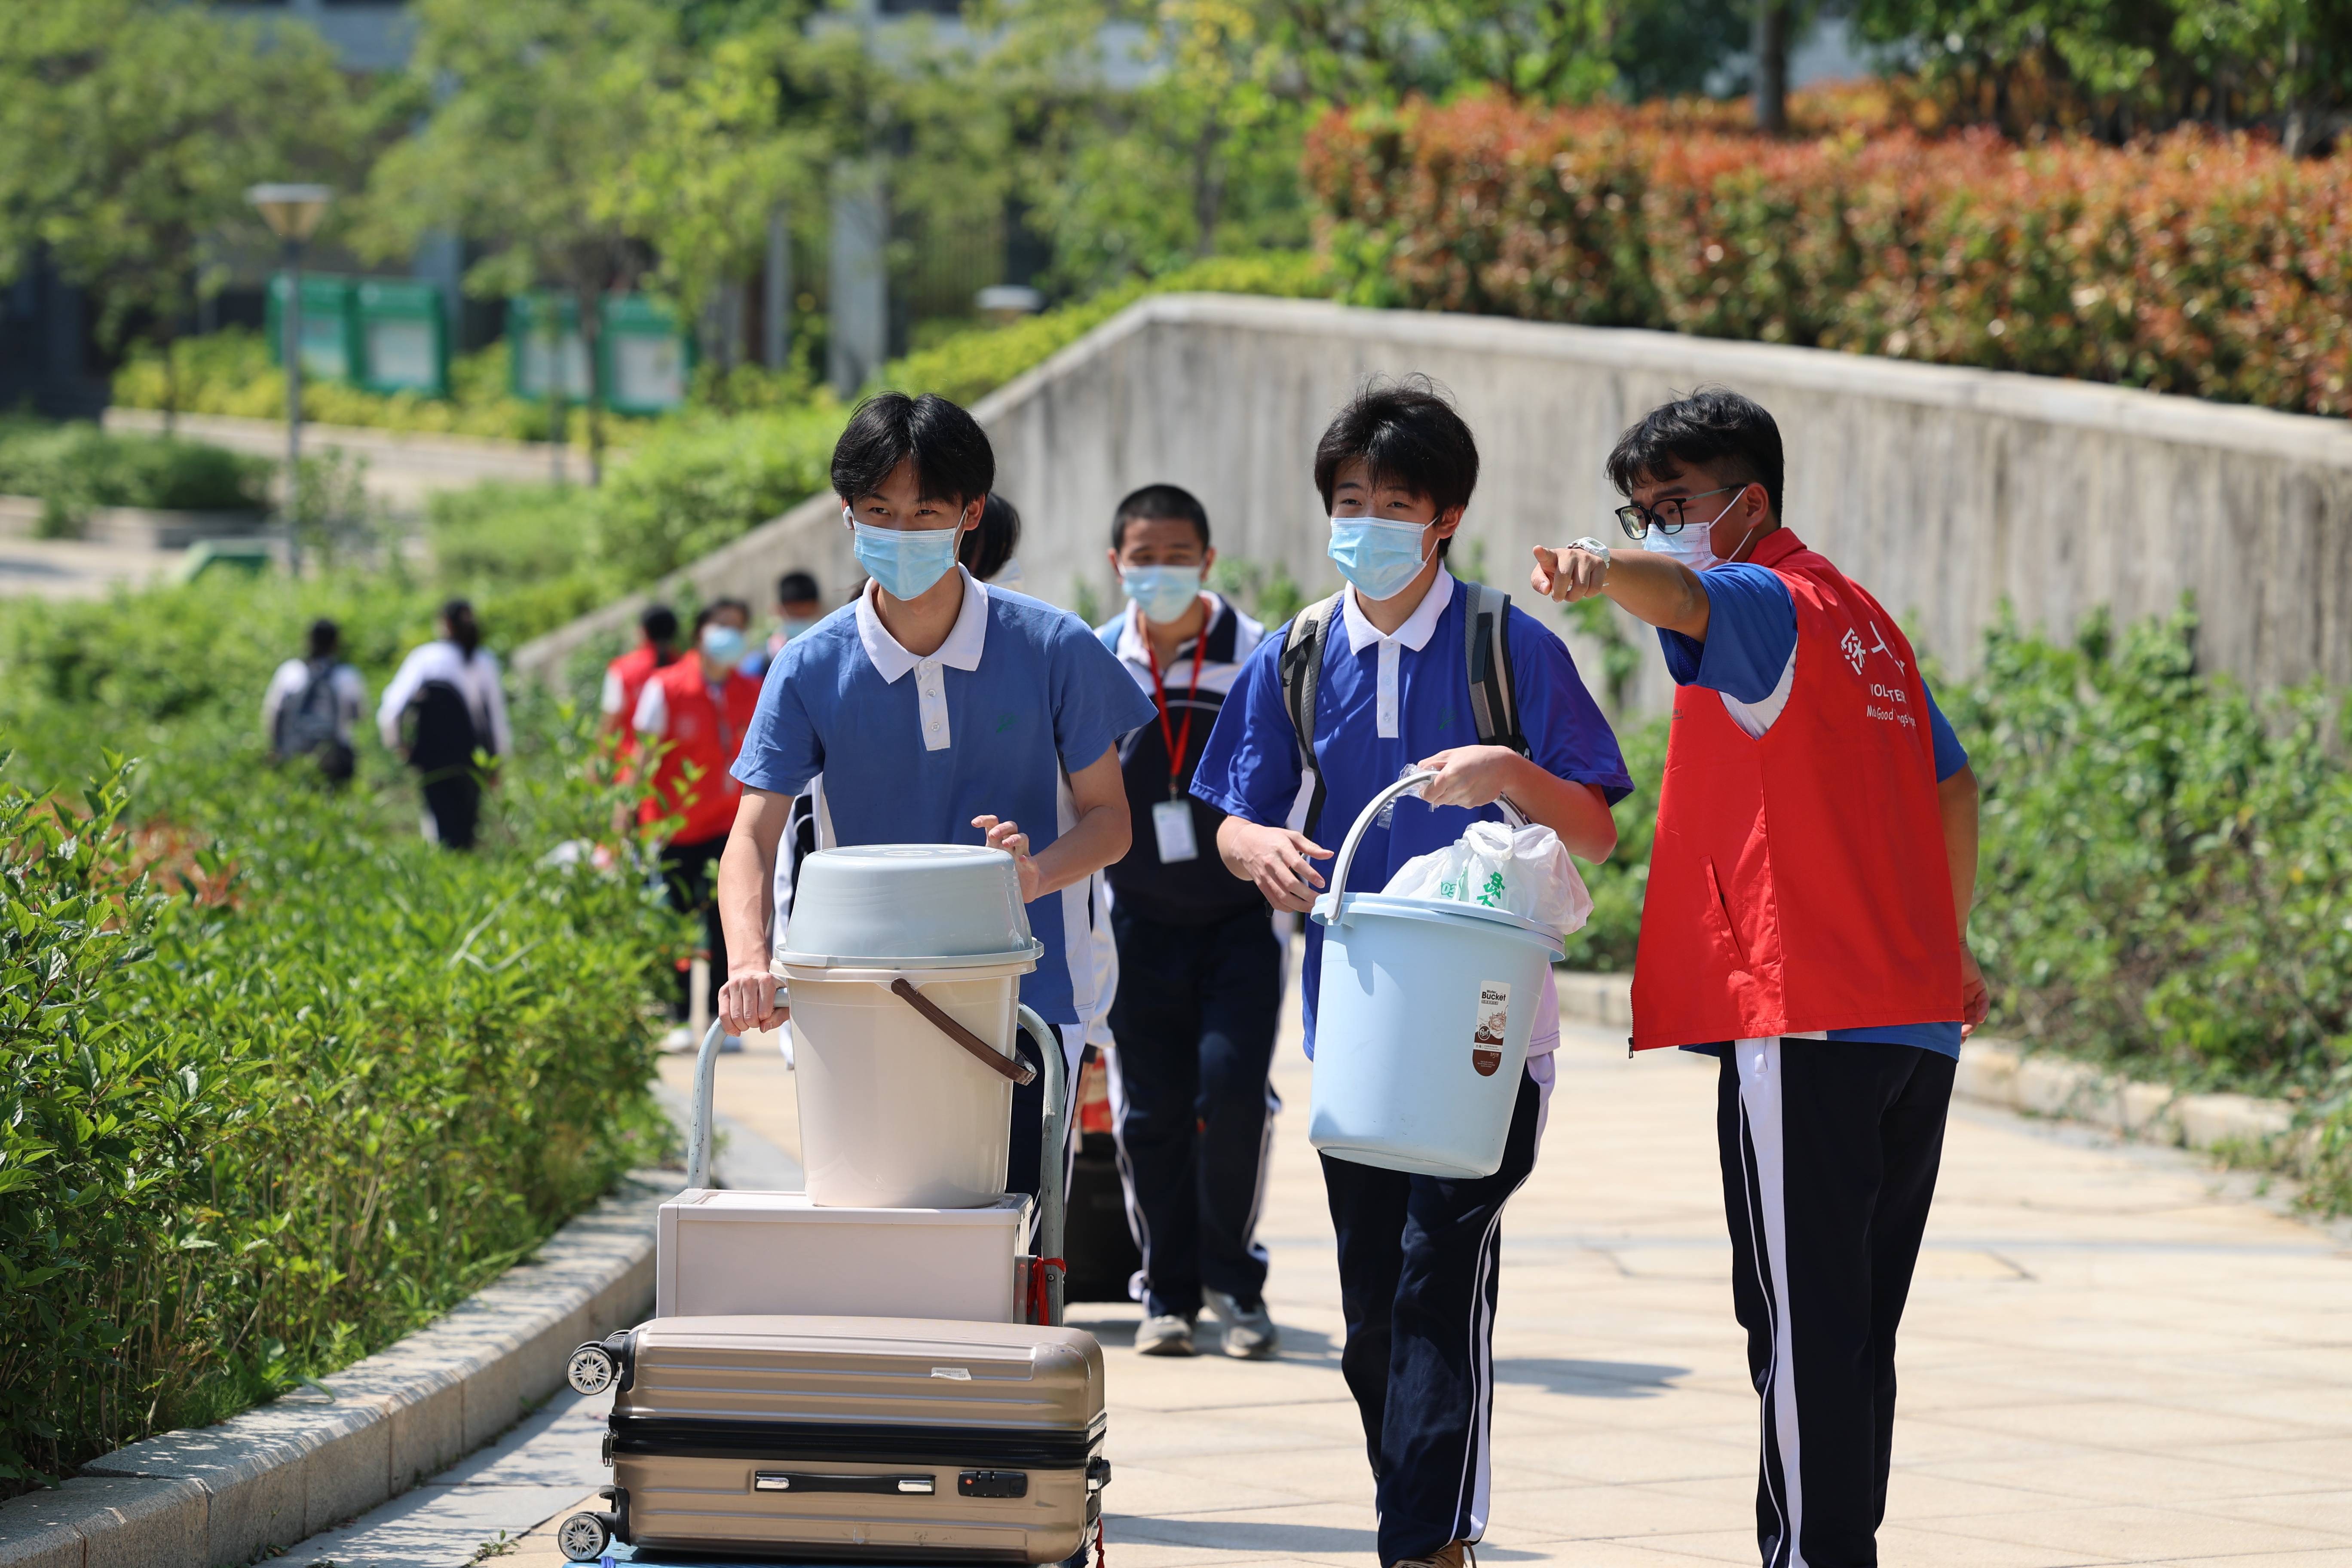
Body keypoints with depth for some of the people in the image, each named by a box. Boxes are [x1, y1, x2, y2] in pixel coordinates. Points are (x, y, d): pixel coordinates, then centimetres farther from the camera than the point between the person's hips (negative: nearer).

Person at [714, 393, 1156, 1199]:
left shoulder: (1052, 650, -3)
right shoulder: (813, 670, -1)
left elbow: (1109, 818, 4)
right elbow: (754, 834, -5)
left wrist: (1035, 875, -19)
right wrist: (749, 962, -25)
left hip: (1024, 1002, -1)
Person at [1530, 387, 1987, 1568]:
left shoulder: (1770, 606, -7)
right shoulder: (1863, 621, 21)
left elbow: (1683, 593, -32)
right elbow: (1953, 786, 29)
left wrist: (1601, 576, -53)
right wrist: (1946, 946, 38)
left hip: (1806, 1025, -9)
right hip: (1916, 1022, 9)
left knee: (1803, 1323, -8)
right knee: (1857, 1325, 14)